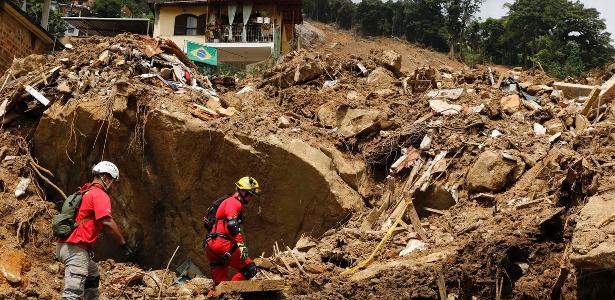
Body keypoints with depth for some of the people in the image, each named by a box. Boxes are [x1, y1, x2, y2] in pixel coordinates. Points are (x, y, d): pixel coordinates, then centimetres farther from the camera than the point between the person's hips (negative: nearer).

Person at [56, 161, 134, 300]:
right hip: (75, 248, -10)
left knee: (93, 276, 30)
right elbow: (107, 222, -21)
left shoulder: (85, 192, 20)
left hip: (67, 244, 10)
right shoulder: (100, 195, -9)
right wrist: (124, 245, -18)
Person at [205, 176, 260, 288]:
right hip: (221, 243, -10)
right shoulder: (234, 202, -5)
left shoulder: (230, 202, 28)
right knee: (250, 269, -11)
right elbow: (232, 225, -21)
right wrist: (241, 245, -27)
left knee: (219, 284, 11)